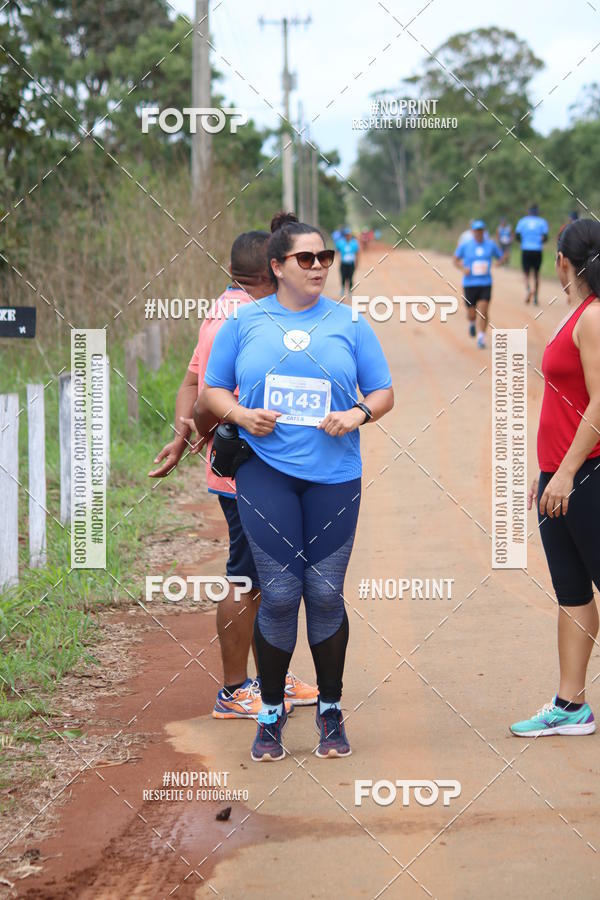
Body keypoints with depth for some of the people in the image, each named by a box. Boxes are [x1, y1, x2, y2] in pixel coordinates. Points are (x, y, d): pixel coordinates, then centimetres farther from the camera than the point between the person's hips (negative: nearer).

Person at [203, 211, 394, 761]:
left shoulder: (349, 323, 8)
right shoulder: (245, 323, 8)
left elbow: (383, 393, 11)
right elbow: (214, 390, 11)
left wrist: (358, 414, -9)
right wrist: (241, 414, -9)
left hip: (334, 474, 1)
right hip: (266, 473, -1)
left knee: (326, 593, 2)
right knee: (280, 594, -4)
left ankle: (331, 711, 18)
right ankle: (271, 712, 12)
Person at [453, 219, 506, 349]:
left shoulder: (491, 244, 4)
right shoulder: (465, 245, 0)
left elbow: (501, 257, 13)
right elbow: (456, 260, 8)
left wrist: (502, 260, -12)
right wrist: (463, 268, -12)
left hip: (485, 283, 0)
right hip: (469, 284, 0)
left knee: (483, 312, -11)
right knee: (471, 313, 5)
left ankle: (481, 338, -4)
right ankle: (472, 323, 41)